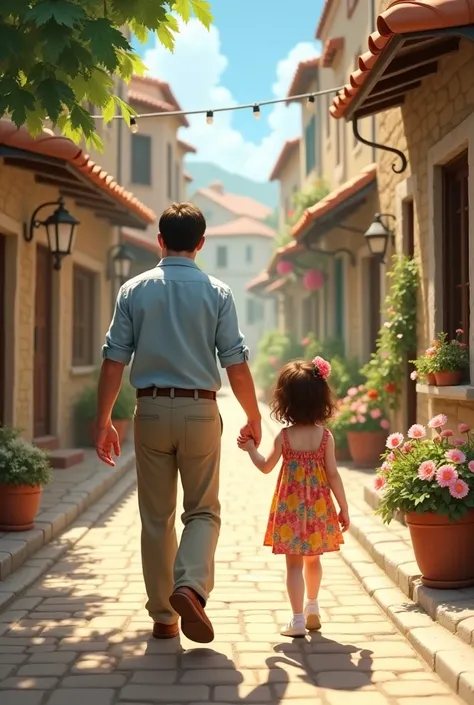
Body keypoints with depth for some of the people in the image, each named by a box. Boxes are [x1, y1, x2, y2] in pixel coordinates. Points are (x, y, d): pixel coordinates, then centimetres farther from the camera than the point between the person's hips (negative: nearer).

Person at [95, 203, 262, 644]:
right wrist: (253, 418, 9)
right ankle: (190, 585, -13)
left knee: (156, 517, 10)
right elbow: (236, 365, -3)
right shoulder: (217, 292, -1)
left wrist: (103, 421, 6)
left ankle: (163, 616, 16)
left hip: (152, 411, 1)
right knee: (203, 510, 11)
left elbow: (114, 362, -1)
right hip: (200, 411, -1)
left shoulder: (134, 290, 2)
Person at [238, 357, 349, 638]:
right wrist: (344, 508, 2)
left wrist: (250, 448, 22)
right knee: (313, 559, 21)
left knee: (295, 564, 4)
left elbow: (266, 466, 4)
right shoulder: (325, 436, -8)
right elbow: (333, 475, -7)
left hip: (291, 508, -2)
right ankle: (312, 609, 37)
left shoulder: (284, 437, -9)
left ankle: (298, 620, 2)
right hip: (319, 508, 2)